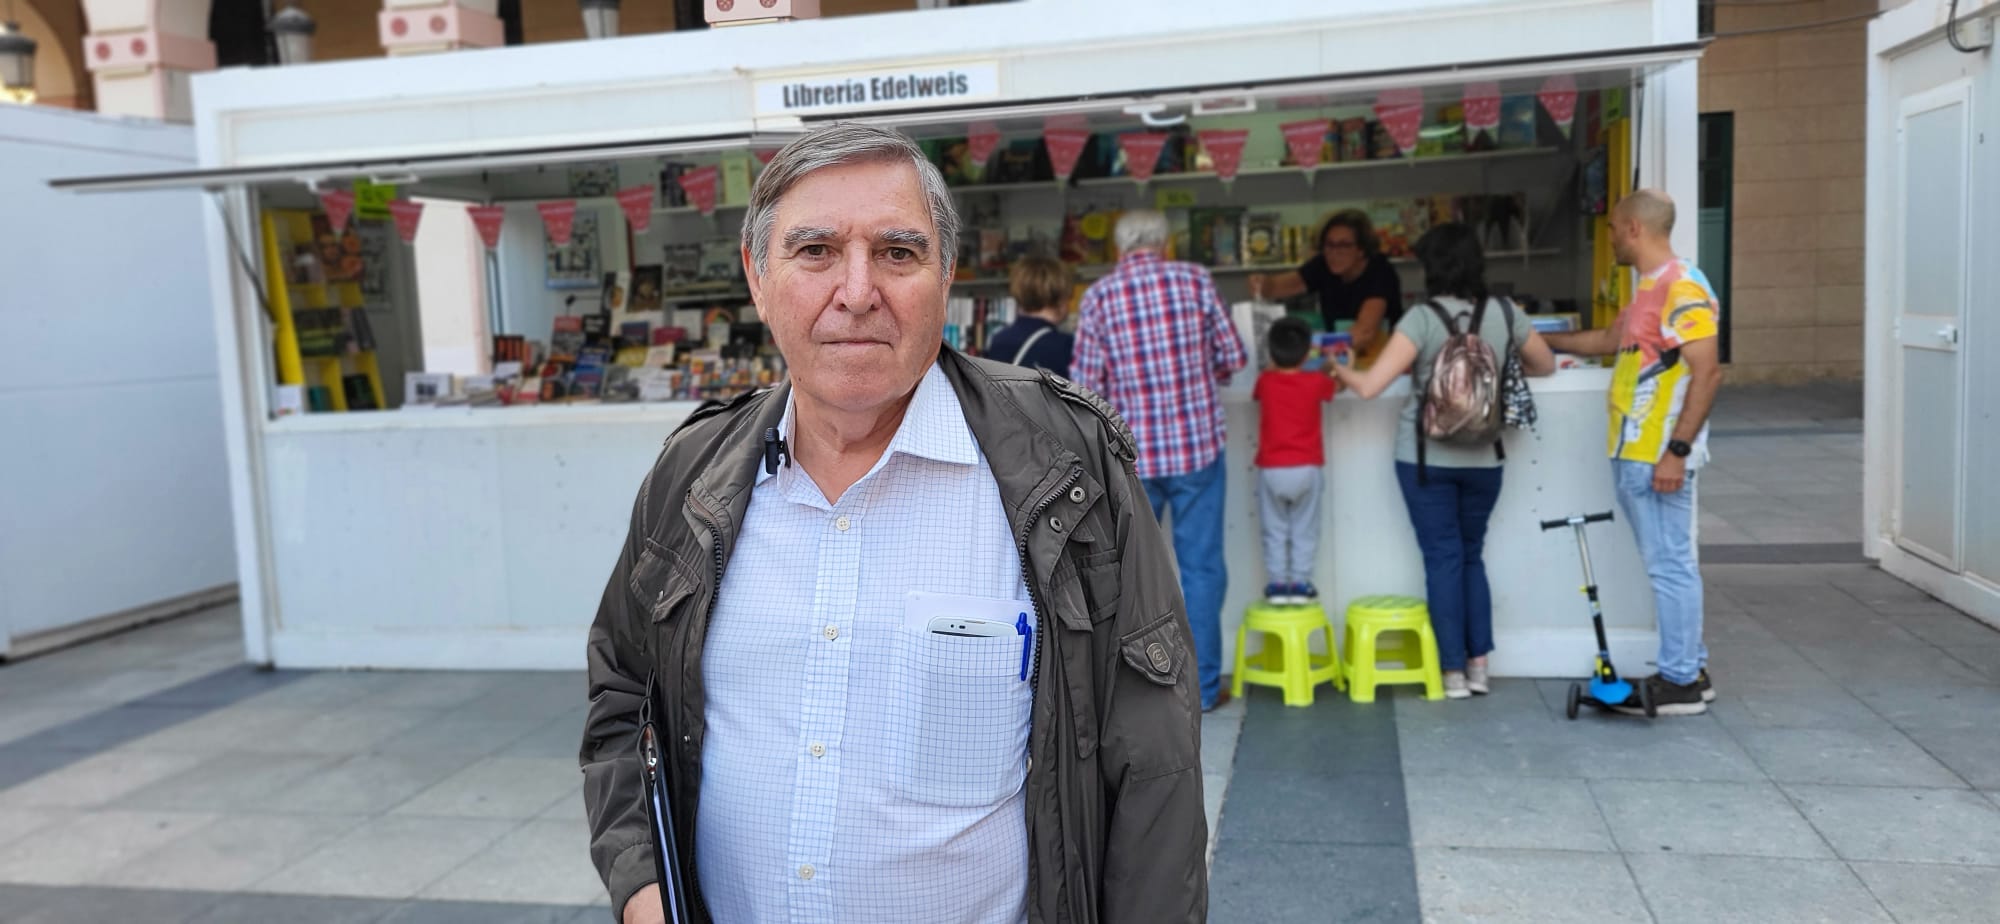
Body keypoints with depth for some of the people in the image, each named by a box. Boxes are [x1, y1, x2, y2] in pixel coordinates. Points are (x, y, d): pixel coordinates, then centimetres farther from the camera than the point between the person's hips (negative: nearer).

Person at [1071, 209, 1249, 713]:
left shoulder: (1098, 295, -3)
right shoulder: (1195, 279, -1)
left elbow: (1085, 382, -6)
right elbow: (1234, 358, 3)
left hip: (1131, 453, 0)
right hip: (1198, 444, 0)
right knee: (1201, 566, 7)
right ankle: (1203, 686, 12)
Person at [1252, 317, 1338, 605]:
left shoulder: (1265, 381, -3)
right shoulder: (1316, 382, -2)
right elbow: (1336, 385, 20)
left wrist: (1276, 365, 31)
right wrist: (1332, 368, 39)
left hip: (1271, 469, 0)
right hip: (1306, 468, 0)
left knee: (1275, 531, 9)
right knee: (1304, 531, 9)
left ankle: (1277, 584, 8)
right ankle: (1301, 583, 9)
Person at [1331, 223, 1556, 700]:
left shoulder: (1422, 319, -14)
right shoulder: (1505, 313, -2)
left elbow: (1370, 386, -18)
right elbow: (1545, 365, 15)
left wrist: (1339, 370, 1)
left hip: (1425, 457, -3)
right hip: (1482, 458, 3)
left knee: (1443, 558, 5)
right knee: (1472, 555, 17)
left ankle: (1454, 671, 8)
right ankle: (1478, 665, 18)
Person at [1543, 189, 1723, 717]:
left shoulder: (1682, 288, -14)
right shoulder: (1649, 290, 18)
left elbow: (1708, 372, -20)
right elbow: (1609, 341, 33)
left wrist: (1678, 450, -23)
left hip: (1657, 456, -10)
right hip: (1632, 454, 10)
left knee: (1670, 565, -4)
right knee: (1669, 564, 14)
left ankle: (1680, 683, 3)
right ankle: (1688, 670, 22)